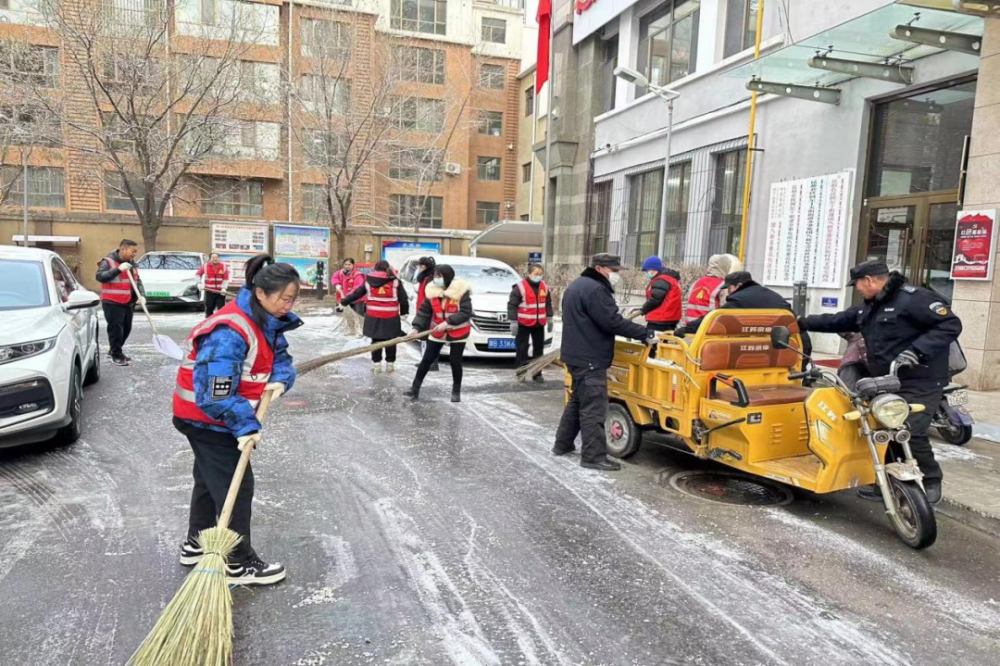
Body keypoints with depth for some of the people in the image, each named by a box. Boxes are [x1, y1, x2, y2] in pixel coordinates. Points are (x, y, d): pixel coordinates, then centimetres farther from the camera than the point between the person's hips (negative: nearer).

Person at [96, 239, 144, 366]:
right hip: (112, 303, -7)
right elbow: (100, 276, -21)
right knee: (115, 329, -8)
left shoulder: (132, 263, 13)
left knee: (126, 329, 13)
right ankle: (116, 355, 2)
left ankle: (114, 350, 31)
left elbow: (138, 281, 12)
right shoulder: (108, 261, -9)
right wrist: (118, 269, -28)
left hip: (128, 303, 7)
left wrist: (141, 295, -5)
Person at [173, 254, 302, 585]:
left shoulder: (266, 321, -2)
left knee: (210, 478, 22)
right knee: (236, 485, -3)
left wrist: (281, 380, -15)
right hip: (205, 416, -10)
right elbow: (215, 394, -34)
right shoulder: (231, 332, -32)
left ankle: (196, 545, 40)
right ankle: (240, 564, 10)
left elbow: (279, 356, 6)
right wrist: (246, 426, -32)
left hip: (221, 414, 10)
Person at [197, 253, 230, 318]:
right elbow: (198, 275, 10)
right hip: (209, 291, 1)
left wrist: (224, 288, -16)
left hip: (220, 292, -1)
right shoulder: (206, 266, -2)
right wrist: (201, 285, 1)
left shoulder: (224, 267, -2)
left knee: (221, 309, -1)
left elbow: (226, 279, -2)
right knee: (209, 308, 8)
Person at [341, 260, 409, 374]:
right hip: (391, 316, -1)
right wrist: (404, 311, 13)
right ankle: (390, 364, 16)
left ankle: (376, 364, 12)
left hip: (374, 316, 1)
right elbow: (403, 298, -1)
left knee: (376, 340, 11)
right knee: (390, 341, 9)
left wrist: (344, 302, 24)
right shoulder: (395, 281, 0)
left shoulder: (368, 281, 4)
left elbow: (356, 293, 11)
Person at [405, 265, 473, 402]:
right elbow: (424, 311, -5)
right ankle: (415, 388, 12)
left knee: (455, 362, 3)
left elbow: (466, 313, -23)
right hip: (437, 333, 4)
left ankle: (456, 391, 22)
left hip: (458, 334, -4)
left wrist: (448, 322, -30)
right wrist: (417, 327, -19)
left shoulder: (461, 291, -19)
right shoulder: (432, 291, -5)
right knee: (427, 359, 4)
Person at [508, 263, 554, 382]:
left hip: (539, 324, 6)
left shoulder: (544, 287, 7)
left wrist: (549, 319, 16)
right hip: (523, 324, -6)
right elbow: (512, 305, -12)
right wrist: (513, 322, -16)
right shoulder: (520, 287, -12)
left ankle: (537, 374, 21)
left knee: (539, 349, 11)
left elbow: (548, 304, 19)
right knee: (522, 349, -2)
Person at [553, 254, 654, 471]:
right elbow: (613, 322, -23)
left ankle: (562, 444, 27)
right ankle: (594, 456, -3)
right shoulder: (594, 289, -18)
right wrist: (645, 334, -17)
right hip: (590, 359, -11)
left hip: (578, 355, 11)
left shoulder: (578, 286, 16)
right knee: (593, 408, -7)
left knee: (578, 401, 20)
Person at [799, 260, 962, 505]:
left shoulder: (914, 298, -13)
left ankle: (931, 481, 5)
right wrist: (802, 323, 26)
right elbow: (837, 321, 26)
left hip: (919, 383, -9)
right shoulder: (869, 307, 16)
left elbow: (950, 325, -19)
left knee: (910, 433, -17)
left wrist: (917, 351, -27)